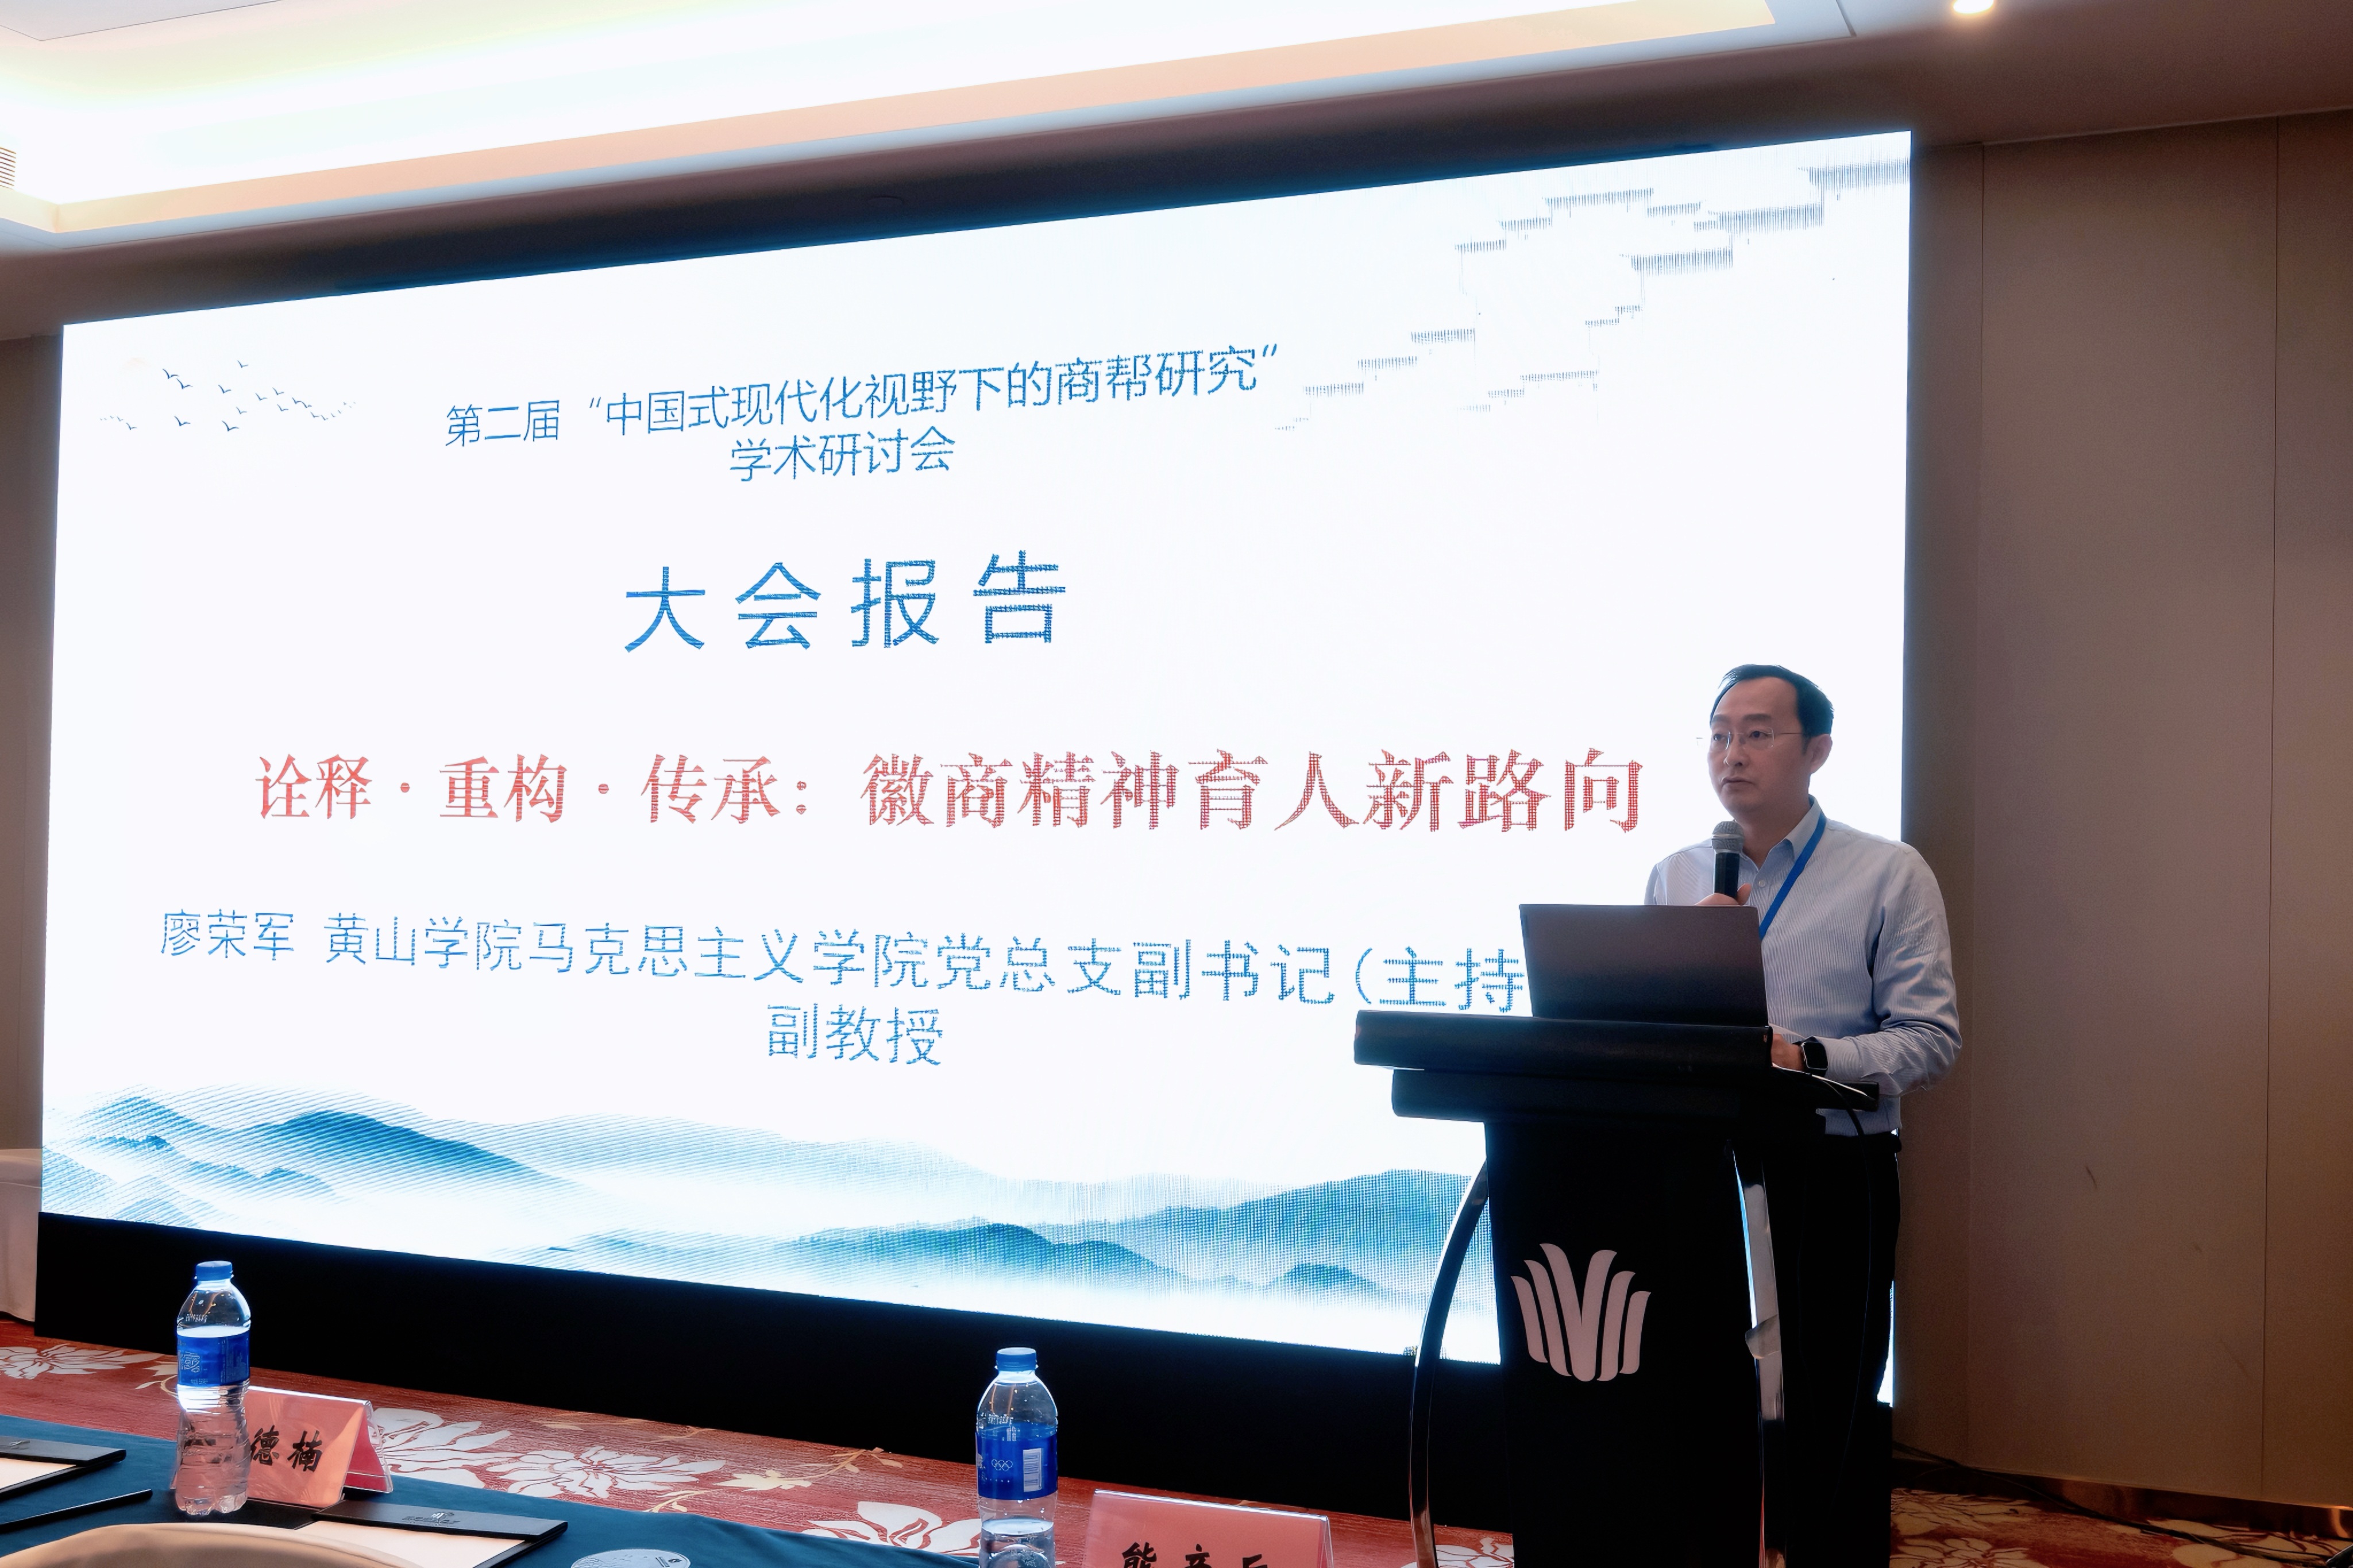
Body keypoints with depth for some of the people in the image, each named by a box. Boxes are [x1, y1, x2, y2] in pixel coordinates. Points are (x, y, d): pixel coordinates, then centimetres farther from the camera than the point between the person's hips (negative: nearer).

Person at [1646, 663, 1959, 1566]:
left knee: (1830, 1414, 4)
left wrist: (1807, 1057, -22)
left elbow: (1930, 1040, -8)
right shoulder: (1674, 879, 11)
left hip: (1830, 1174, -3)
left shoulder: (1889, 875, 0)